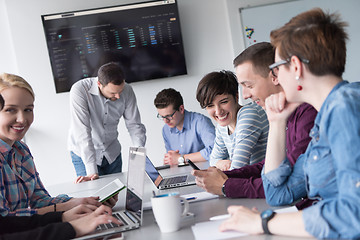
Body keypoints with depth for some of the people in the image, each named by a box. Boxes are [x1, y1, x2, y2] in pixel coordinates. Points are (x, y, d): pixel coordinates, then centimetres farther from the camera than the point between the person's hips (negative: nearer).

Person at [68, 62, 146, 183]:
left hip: (112, 154, 4)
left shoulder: (127, 91, -15)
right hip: (84, 154, -4)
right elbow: (82, 132, -31)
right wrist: (92, 171, -36)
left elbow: (134, 126, -8)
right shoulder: (79, 90, -27)